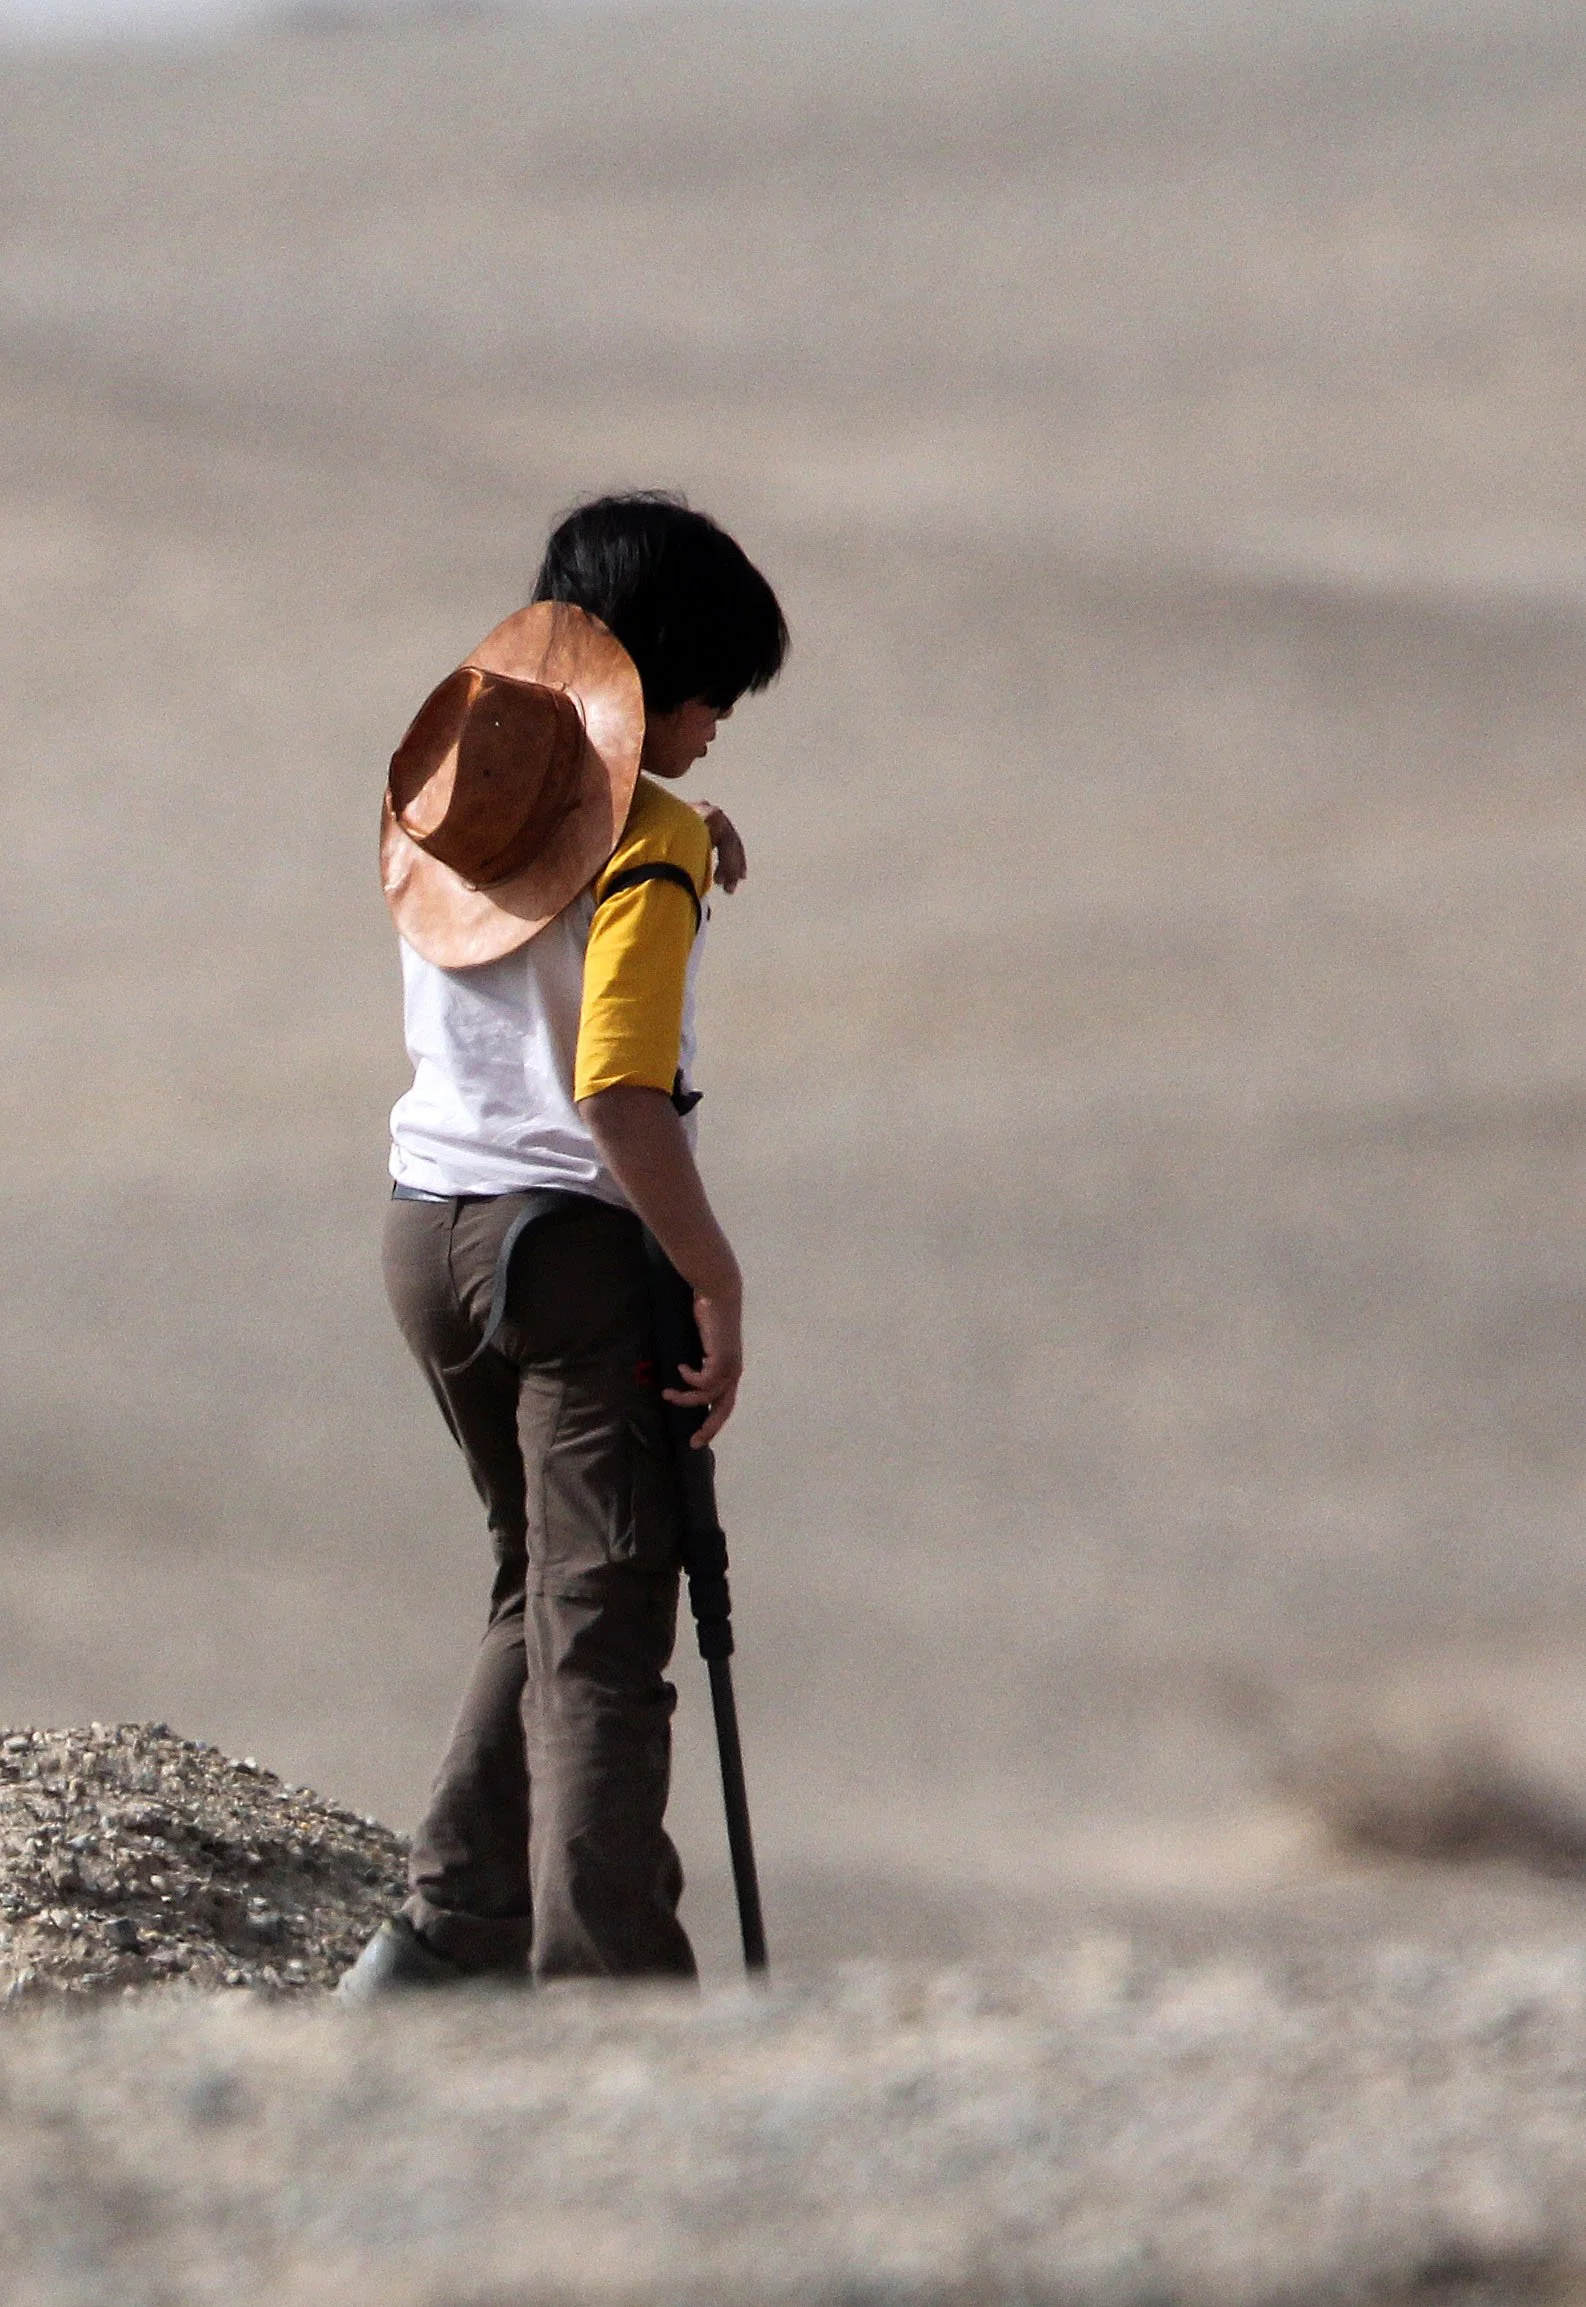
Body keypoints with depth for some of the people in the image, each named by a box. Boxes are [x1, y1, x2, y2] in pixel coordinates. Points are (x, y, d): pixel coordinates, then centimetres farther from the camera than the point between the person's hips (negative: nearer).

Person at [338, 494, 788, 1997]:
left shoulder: (447, 794, 7)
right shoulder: (640, 839, -14)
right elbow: (621, 1097, -21)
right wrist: (719, 1285, -15)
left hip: (428, 1233, 7)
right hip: (574, 1247, -7)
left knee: (540, 1588, 21)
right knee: (602, 1634, -6)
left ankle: (443, 1941, 18)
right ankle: (599, 1986, -11)